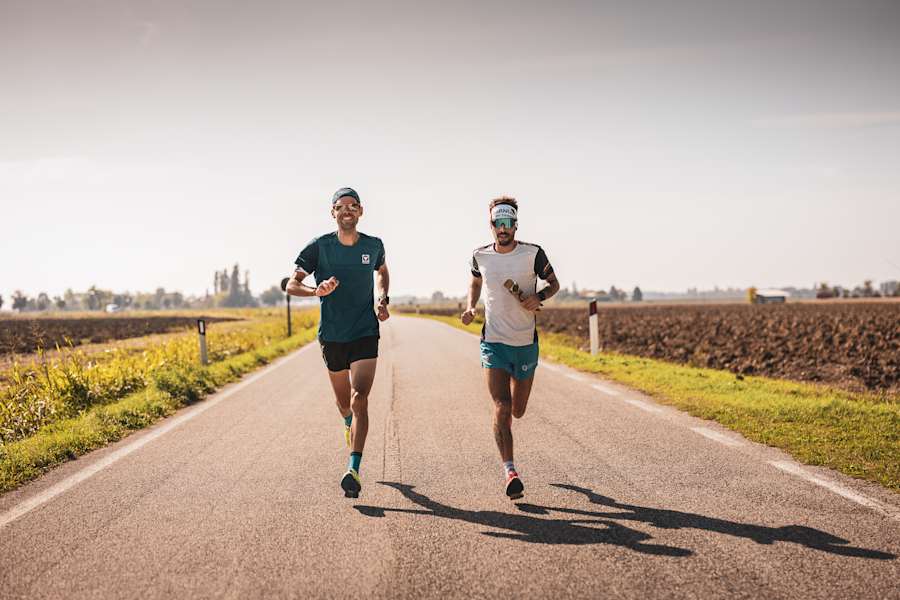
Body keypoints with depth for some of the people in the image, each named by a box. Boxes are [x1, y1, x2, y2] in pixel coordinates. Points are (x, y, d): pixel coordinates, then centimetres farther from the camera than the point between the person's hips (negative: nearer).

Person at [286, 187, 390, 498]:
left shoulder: (374, 246, 1)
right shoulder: (319, 246, -6)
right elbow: (292, 285, -7)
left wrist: (382, 299, 4)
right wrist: (317, 291, -27)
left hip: (365, 334, -1)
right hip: (331, 335, 1)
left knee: (359, 400, -16)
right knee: (344, 402, 16)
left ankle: (353, 470, -18)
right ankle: (349, 424, 53)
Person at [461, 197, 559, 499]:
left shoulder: (533, 253, -6)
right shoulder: (480, 256, -1)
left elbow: (554, 283, 6)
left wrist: (539, 297, -15)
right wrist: (470, 306, 2)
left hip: (526, 344, 1)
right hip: (493, 342, 0)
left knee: (517, 411, 13)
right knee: (501, 409, -15)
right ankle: (510, 470, -11)